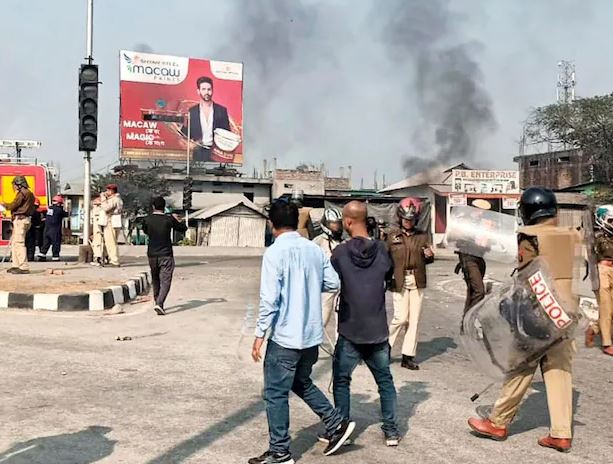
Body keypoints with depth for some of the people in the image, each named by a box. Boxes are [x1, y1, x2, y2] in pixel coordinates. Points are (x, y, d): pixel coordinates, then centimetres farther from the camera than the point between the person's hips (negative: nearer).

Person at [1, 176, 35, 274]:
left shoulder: (22, 193, -9)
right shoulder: (30, 194, 21)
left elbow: (13, 205, -13)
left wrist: (4, 204, 5)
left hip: (20, 219, -10)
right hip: (24, 219, 10)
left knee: (19, 242, -12)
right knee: (13, 242, 16)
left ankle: (24, 267, -16)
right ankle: (16, 265, 17)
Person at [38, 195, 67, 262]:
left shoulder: (49, 208, 8)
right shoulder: (59, 210, -11)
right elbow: (66, 214, 0)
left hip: (47, 229, 6)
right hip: (55, 230, -6)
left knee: (46, 242, 14)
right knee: (56, 244, 1)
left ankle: (42, 254, 8)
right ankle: (55, 257, 2)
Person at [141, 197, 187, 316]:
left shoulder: (147, 220, -1)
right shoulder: (169, 220, -7)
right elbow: (183, 228, 7)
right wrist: (176, 219, 25)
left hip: (152, 255, 3)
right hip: (166, 255, -3)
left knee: (155, 280, 19)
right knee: (165, 281, -3)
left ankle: (158, 303, 25)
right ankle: (159, 304, -20)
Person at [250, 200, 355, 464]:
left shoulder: (274, 252, -15)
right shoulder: (315, 249, 3)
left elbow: (269, 298, -19)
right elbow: (333, 283, 7)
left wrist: (259, 334, -11)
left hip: (285, 336, -7)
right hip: (312, 335, 7)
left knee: (275, 394, 6)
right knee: (302, 383, 26)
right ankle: (337, 424, 23)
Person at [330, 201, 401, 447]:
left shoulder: (340, 252, -11)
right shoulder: (382, 249, -4)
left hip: (349, 331, -2)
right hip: (378, 330, 3)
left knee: (341, 380, 13)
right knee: (385, 380, 15)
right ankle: (391, 430, 19)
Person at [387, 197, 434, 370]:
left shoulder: (422, 236, 9)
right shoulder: (393, 236, 3)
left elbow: (427, 260, 8)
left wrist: (429, 256, -14)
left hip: (417, 281, 3)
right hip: (399, 281, -3)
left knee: (414, 320, 4)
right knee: (401, 318, -8)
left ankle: (408, 356, 11)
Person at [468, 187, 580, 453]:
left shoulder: (529, 235, -9)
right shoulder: (572, 235, 8)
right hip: (568, 310, 6)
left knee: (522, 369, 2)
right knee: (560, 370, 9)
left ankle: (498, 423, 14)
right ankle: (561, 433, 10)